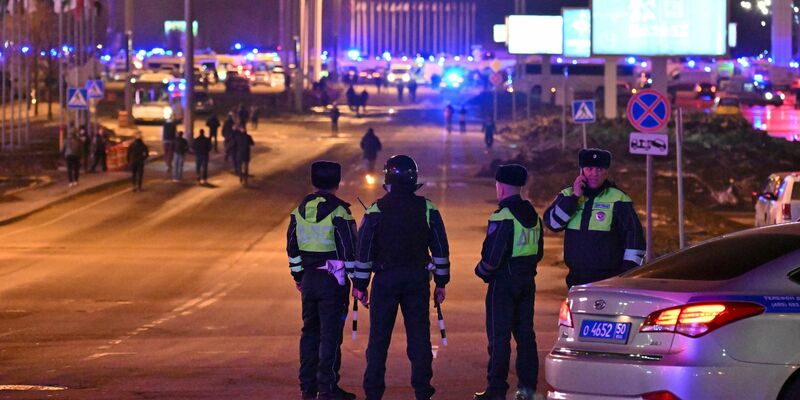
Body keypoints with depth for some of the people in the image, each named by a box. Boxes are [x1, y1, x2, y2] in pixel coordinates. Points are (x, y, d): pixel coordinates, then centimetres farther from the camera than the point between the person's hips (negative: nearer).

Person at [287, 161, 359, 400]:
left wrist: (298, 277, 23)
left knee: (310, 331, 15)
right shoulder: (338, 212, -12)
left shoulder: (300, 211, 7)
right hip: (333, 280, -6)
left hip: (308, 279, 6)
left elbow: (292, 248, 14)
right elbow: (349, 249, -12)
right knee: (330, 333, -3)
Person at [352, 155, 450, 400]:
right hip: (418, 279, 2)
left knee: (379, 336, 5)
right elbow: (440, 249, 3)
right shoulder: (427, 209, 0)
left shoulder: (377, 210, -7)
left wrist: (360, 284, 3)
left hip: (386, 279, -2)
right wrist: (441, 283, 11)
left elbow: (364, 251, -5)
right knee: (419, 335, 7)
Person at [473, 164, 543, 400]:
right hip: (527, 282, 8)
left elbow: (492, 256, -20)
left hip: (503, 283, -8)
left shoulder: (502, 217, -17)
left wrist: (481, 271, -3)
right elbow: (538, 253, 16)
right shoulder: (533, 216, 10)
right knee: (525, 334, 12)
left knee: (499, 336, -4)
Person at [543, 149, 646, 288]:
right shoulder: (568, 196, 11)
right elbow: (552, 222, -4)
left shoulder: (618, 200, -1)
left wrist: (629, 271, -8)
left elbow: (634, 235, -1)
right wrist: (574, 197, -11)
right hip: (577, 280, 4)